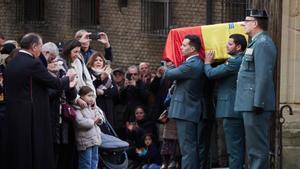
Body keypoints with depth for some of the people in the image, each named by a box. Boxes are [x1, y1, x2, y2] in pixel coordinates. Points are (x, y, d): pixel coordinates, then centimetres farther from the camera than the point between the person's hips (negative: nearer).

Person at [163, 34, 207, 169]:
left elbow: (168, 74, -10)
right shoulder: (197, 63, 14)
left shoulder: (191, 66, -17)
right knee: (193, 146, 12)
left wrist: (168, 69, 9)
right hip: (193, 111, 10)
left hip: (185, 112, -10)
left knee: (187, 147, -11)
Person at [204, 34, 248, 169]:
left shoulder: (235, 62, -16)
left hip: (231, 111, -10)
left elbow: (211, 73, -15)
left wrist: (207, 63, 4)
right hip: (239, 110, 10)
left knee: (234, 149, -10)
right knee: (238, 147, 13)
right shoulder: (241, 60, 15)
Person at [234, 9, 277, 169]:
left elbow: (264, 76, -21)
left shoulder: (262, 44, -14)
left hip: (255, 105, -11)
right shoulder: (257, 42, 18)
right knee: (254, 147, 14)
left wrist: (258, 103, -23)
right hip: (251, 104, 11)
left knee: (257, 148, -9)